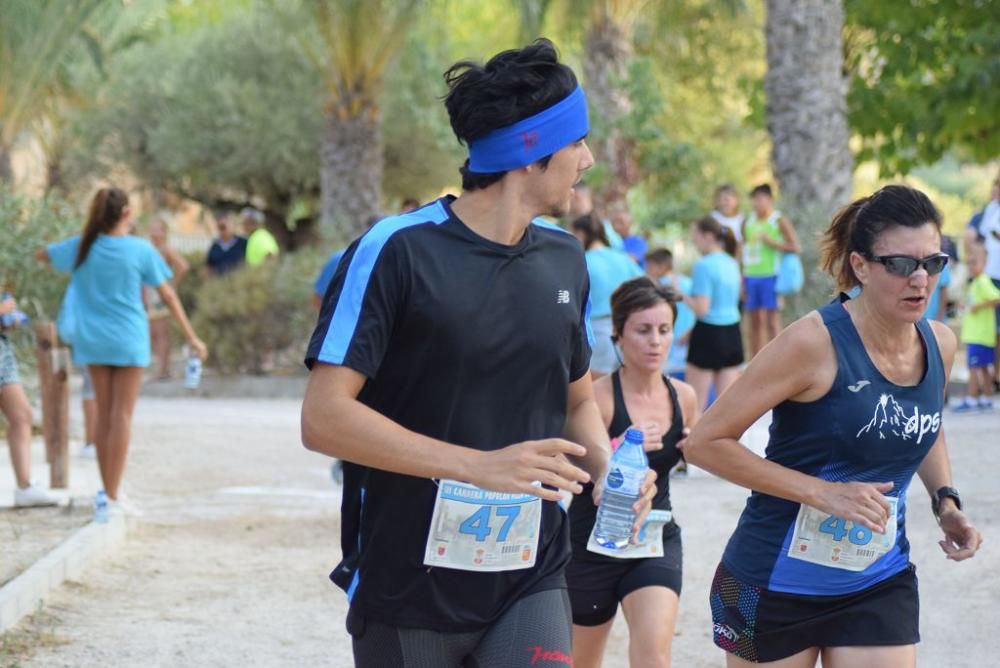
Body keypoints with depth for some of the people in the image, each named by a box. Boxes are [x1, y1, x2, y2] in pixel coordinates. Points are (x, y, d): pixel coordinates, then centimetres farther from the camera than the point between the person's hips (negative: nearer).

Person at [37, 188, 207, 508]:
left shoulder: (82, 247, -2)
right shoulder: (140, 250, -10)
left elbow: (41, 254, 14)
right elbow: (168, 294, -6)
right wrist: (192, 337, 0)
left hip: (93, 338, 4)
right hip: (128, 338, -4)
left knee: (104, 414, 12)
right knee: (122, 415, -2)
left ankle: (108, 489, 16)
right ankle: (114, 494, -6)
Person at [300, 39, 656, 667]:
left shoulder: (566, 260, 7)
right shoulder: (397, 251, -11)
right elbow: (324, 417, -17)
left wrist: (605, 468, -1)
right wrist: (479, 465, -23)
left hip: (529, 580, 4)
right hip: (408, 588, -3)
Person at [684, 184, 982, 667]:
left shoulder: (940, 345, 1)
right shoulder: (816, 342, -19)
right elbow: (704, 442, -19)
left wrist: (945, 500, 5)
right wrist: (823, 493, -23)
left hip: (880, 587, 5)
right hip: (777, 585, -5)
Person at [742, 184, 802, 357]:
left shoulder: (779, 221, -2)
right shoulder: (748, 222, 14)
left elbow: (796, 247, -8)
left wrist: (772, 243, -14)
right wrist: (742, 279, 12)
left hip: (771, 276, -5)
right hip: (751, 276, 6)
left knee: (772, 322, -6)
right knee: (755, 321, 7)